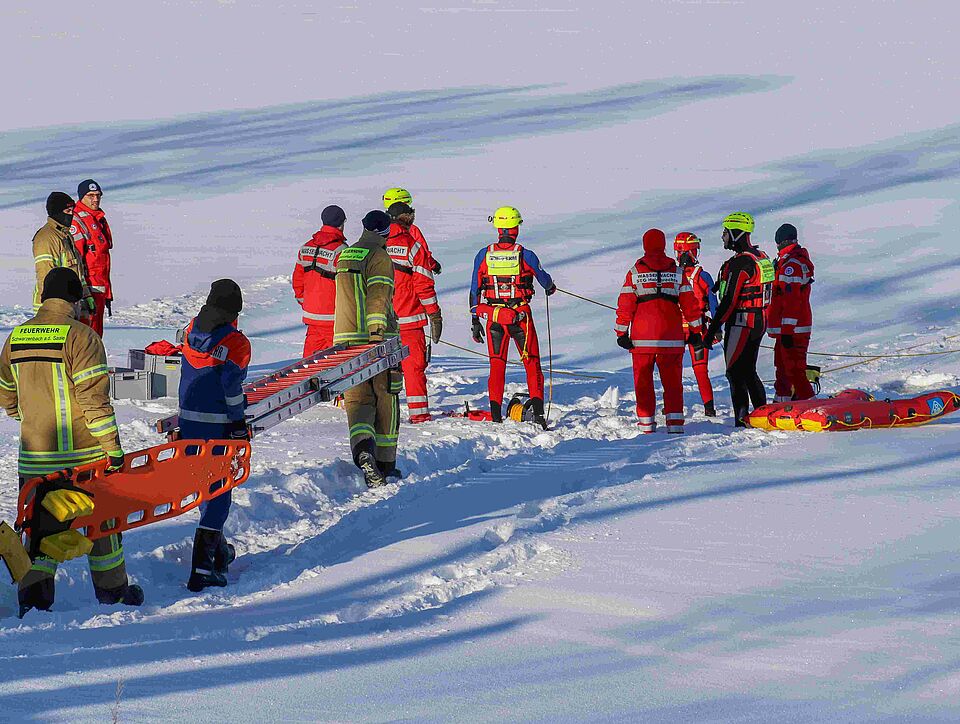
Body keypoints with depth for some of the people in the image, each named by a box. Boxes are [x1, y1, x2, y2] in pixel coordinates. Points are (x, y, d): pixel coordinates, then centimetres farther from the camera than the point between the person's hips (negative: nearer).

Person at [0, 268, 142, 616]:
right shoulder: (80, 336, -13)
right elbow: (94, 398, -17)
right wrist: (113, 447, -12)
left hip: (34, 454, 4)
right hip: (83, 454, -4)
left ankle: (34, 592, 2)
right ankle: (112, 590, 21)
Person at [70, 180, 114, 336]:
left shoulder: (100, 219, 20)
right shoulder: (76, 221, -10)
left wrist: (108, 293, 23)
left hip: (100, 287, 9)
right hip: (86, 288, -9)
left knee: (96, 334, 12)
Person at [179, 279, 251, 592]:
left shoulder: (190, 331, 4)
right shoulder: (235, 342, -14)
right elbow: (232, 389, -16)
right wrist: (240, 425, -6)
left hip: (188, 422, 6)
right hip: (219, 426, -6)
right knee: (219, 491, -2)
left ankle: (218, 550, 34)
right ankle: (202, 567, -10)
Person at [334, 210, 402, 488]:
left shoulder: (344, 256, 15)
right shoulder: (379, 258, -7)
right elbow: (378, 300, -18)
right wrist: (378, 336, -22)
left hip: (346, 338, 5)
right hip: (376, 339, -5)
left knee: (358, 399, 1)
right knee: (385, 401, 7)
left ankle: (363, 450, -26)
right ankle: (385, 464, 12)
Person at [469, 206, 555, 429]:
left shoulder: (484, 255, -3)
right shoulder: (525, 256, -9)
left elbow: (475, 290, 2)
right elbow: (545, 279, 9)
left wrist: (475, 320, 10)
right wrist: (550, 287, 33)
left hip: (494, 318, 2)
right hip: (521, 317, -2)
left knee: (497, 364, 11)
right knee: (531, 362, 8)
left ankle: (495, 416, 7)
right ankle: (537, 409, -2)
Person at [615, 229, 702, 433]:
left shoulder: (635, 272, 0)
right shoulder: (677, 271, 4)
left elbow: (625, 304, -1)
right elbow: (689, 302, 4)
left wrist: (621, 332, 4)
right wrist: (696, 330, 10)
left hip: (642, 337, -1)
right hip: (671, 337, 1)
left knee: (643, 381, 8)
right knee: (672, 381, 6)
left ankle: (646, 423, 5)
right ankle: (674, 422, -1)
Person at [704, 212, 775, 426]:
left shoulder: (740, 262, -18)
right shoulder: (761, 257, 12)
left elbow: (729, 300, -20)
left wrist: (713, 329, -18)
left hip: (741, 324, -9)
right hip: (760, 322, 9)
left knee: (735, 373, -5)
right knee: (749, 371, 16)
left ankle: (742, 421, -9)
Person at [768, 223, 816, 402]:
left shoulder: (792, 265, -17)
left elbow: (792, 301, -23)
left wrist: (787, 331, -23)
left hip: (791, 330, -11)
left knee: (794, 370, -10)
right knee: (783, 367, 21)